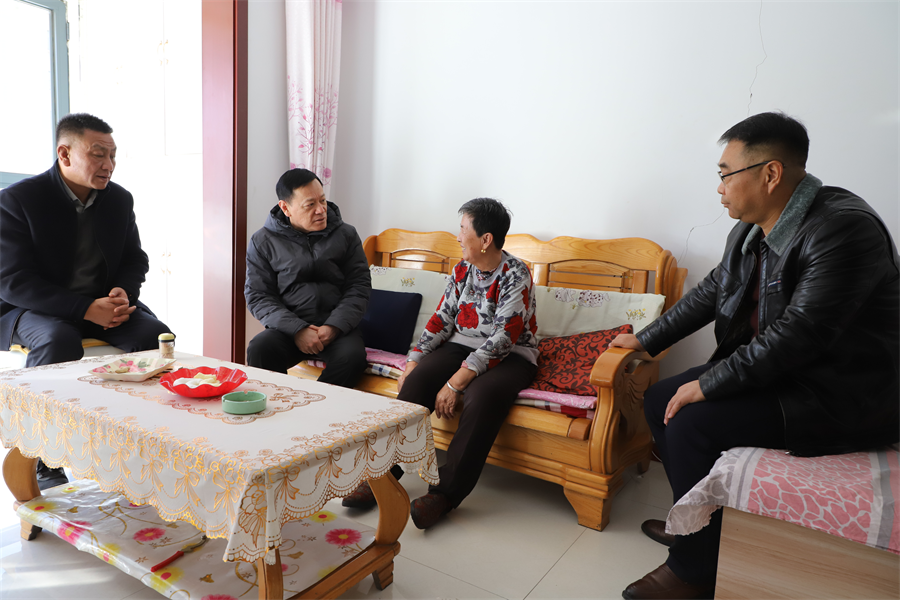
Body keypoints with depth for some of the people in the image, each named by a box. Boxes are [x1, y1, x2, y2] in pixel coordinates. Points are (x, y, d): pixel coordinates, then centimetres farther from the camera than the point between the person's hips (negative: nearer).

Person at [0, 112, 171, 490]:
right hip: (33, 308, -3)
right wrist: (86, 309, -28)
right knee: (59, 341, -36)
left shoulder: (119, 198, 5)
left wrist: (124, 293, -13)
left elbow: (135, 260, 12)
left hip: (103, 303, 4)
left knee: (156, 335, -24)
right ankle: (43, 464, -21)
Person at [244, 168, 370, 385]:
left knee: (352, 356, -32)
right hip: (288, 327, 1)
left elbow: (359, 287, 4)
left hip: (338, 327, 0)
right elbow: (258, 296, 1)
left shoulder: (346, 235, 8)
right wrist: (297, 329, -15)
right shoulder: (263, 242, 6)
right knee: (259, 349, -31)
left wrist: (333, 327, -13)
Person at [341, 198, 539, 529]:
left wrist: (456, 382, -28)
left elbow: (503, 337, -23)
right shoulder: (462, 270, 6)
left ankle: (445, 492, -25)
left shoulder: (516, 275, -15)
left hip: (510, 356, -5)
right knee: (418, 379, -22)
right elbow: (442, 319, 8)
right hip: (463, 345, 5)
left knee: (483, 395, -36)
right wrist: (413, 361, -6)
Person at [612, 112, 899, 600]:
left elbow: (798, 335, -29)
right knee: (660, 399, 5)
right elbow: (711, 292, 15)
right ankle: (697, 522, 22)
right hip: (773, 370, 9)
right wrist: (646, 340, 18)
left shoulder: (842, 229, -24)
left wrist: (707, 386, -23)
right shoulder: (750, 231, 3)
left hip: (840, 395, -9)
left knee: (691, 423, -22)